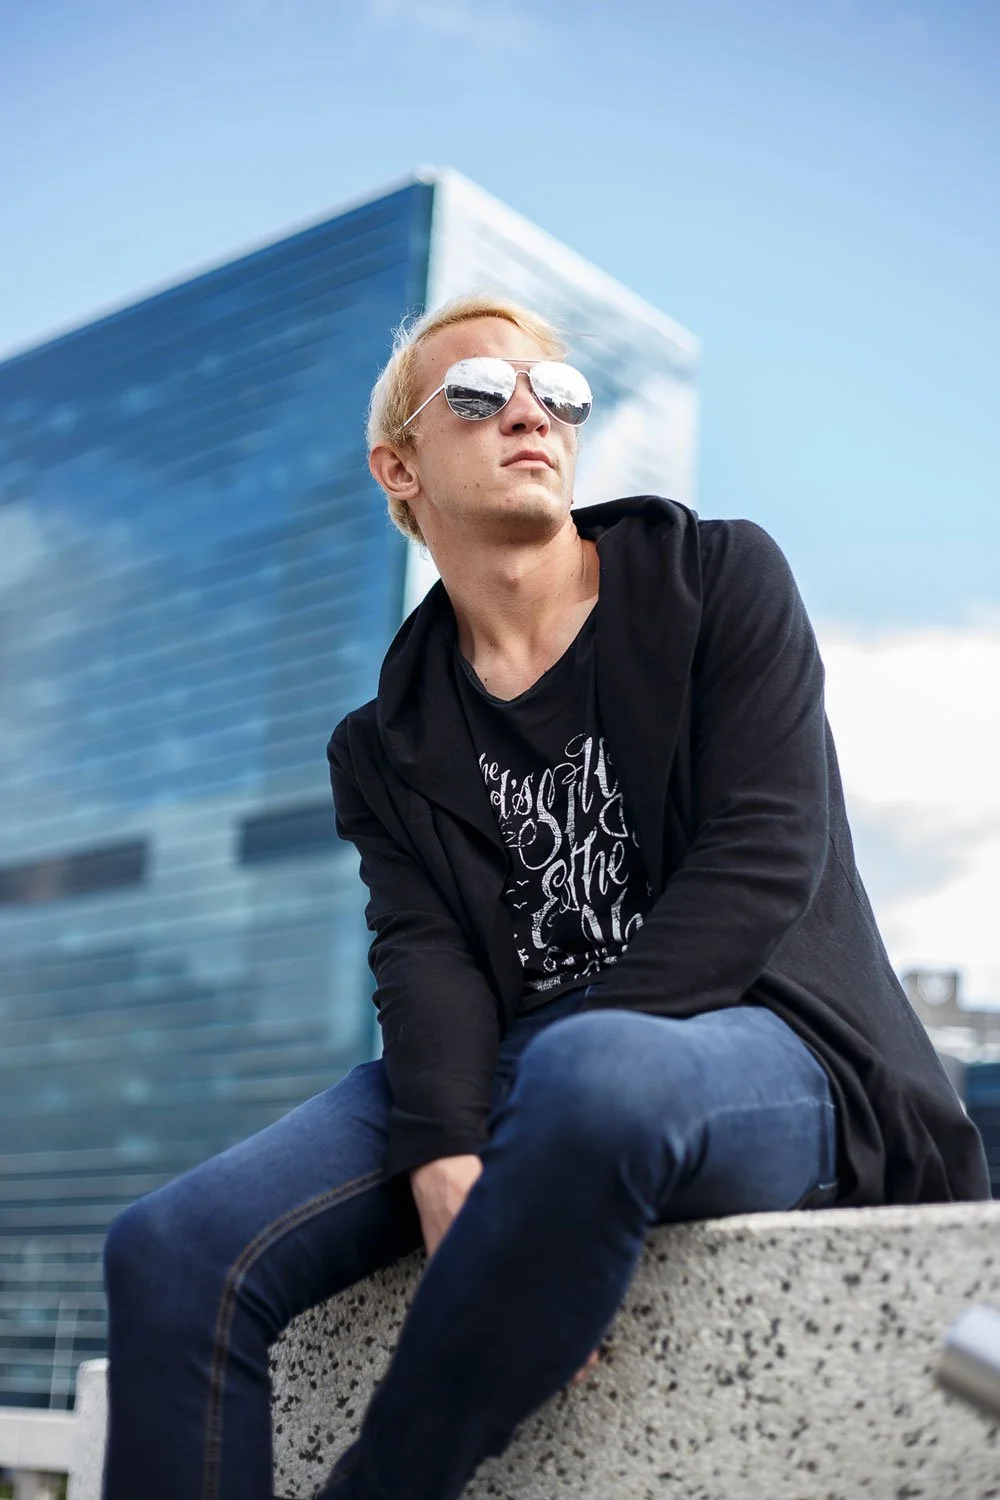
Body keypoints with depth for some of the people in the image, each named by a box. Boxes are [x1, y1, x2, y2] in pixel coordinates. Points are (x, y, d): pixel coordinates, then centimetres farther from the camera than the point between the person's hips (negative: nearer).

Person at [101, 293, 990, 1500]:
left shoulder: (720, 578, 7)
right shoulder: (388, 744, 15)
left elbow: (765, 857, -6)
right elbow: (425, 954, -2)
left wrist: (566, 1065, -18)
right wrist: (448, 1163, -24)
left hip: (764, 1046, -3)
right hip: (500, 1081, 4)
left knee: (592, 1076, -40)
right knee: (173, 1250, -20)